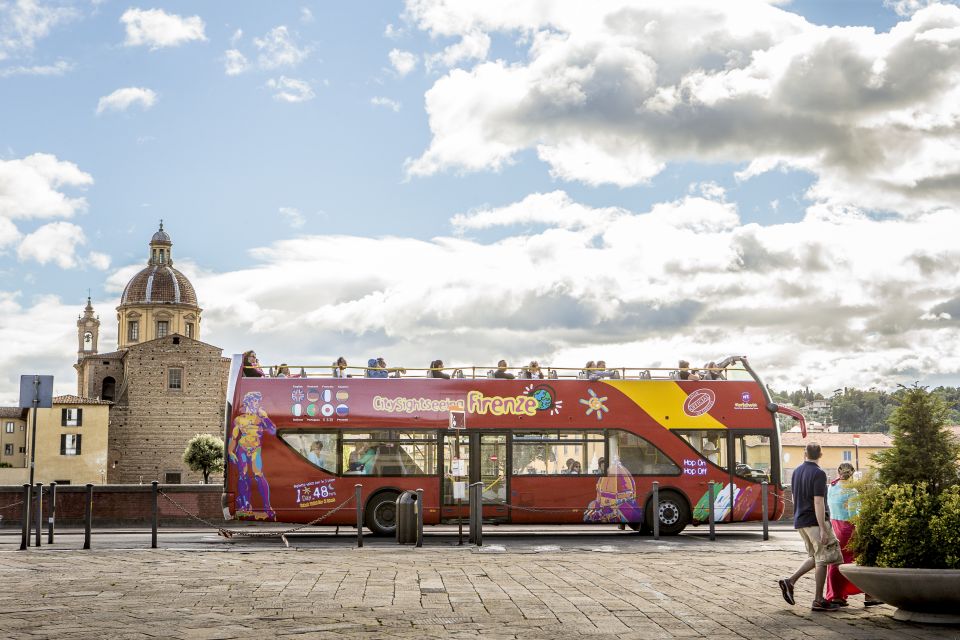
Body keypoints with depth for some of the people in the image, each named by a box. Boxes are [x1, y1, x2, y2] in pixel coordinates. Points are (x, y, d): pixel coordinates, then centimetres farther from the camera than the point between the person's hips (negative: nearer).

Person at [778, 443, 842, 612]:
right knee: (823, 559, 0)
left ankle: (790, 581, 4)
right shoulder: (818, 474, -14)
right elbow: (818, 502, -20)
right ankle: (818, 601, 1)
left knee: (814, 557, 17)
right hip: (815, 521, -8)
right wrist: (823, 529, -20)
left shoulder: (796, 472, 10)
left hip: (800, 521, 8)